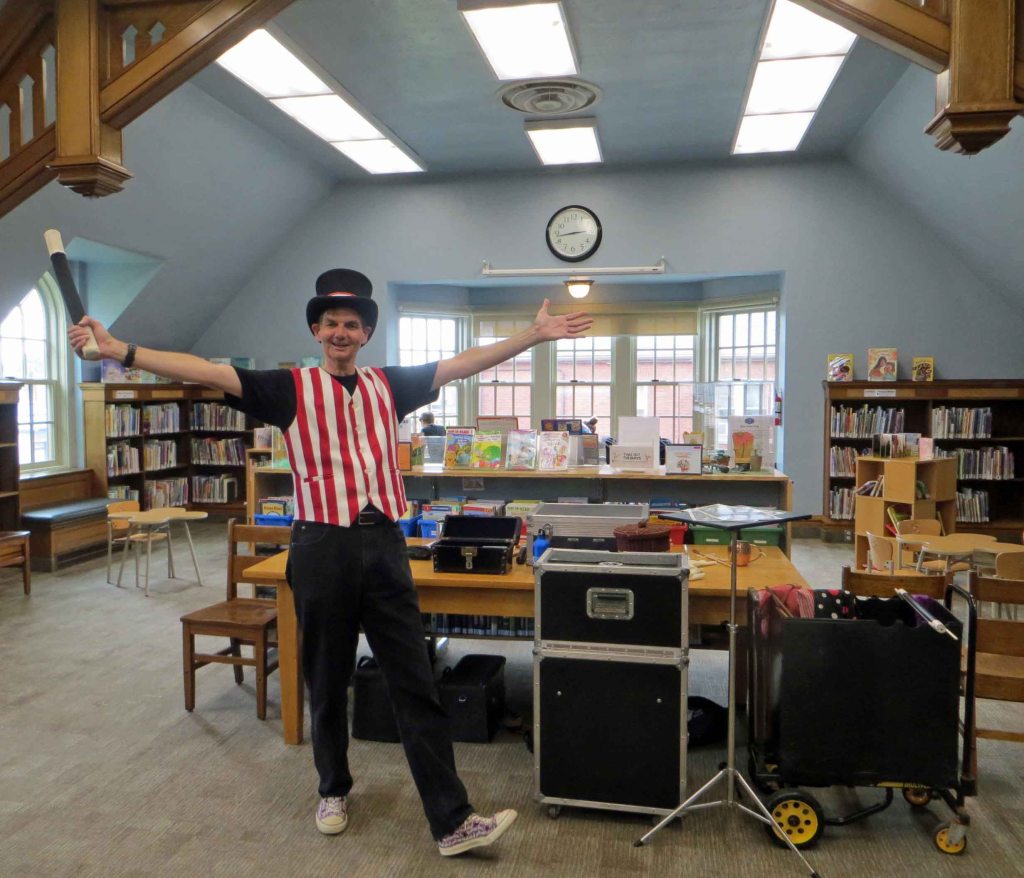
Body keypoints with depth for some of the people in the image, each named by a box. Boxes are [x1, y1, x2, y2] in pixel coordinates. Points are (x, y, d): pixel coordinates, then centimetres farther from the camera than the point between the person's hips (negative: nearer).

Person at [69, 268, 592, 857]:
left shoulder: (389, 385, 11)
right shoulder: (292, 387, 3)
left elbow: (462, 365, 9)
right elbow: (206, 371, -5)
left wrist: (533, 336, 6)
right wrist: (118, 349, -13)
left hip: (384, 544, 2)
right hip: (322, 547, -1)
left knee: (416, 683, 3)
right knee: (328, 680, 14)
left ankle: (452, 822, 9)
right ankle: (334, 789, 39)